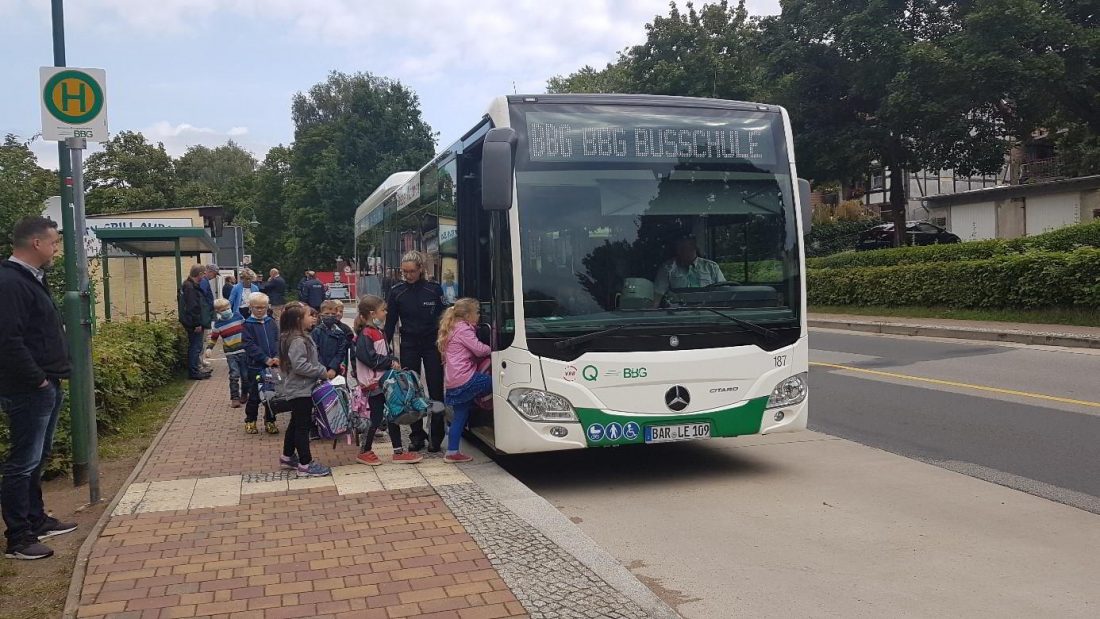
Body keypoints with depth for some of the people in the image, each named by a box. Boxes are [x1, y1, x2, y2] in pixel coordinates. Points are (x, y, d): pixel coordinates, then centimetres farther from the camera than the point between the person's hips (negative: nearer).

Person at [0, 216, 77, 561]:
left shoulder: (31, 279, 15)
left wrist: (52, 377, 13)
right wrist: (38, 380, -19)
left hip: (45, 387, 10)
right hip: (28, 390, -10)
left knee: (37, 459, 19)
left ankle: (37, 521, 31)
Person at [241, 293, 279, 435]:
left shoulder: (271, 322, 7)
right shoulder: (248, 324, -4)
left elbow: (277, 341, 4)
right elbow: (249, 345, -12)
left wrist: (277, 356, -14)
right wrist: (265, 359, -19)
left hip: (273, 365, 3)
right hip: (256, 366, -3)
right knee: (254, 396, 5)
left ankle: (270, 421, 20)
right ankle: (250, 421, 19)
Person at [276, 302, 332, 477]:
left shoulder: (302, 338, 11)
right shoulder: (297, 341, -21)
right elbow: (299, 365, -29)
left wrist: (321, 370, 6)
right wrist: (322, 371, -21)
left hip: (300, 389, 11)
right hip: (300, 390, -11)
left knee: (296, 423, 20)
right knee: (302, 426, -4)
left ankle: (288, 457, 33)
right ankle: (305, 464, 2)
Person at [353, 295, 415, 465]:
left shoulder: (379, 332, 12)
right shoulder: (365, 335, -17)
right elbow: (370, 358, -26)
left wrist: (394, 360, 0)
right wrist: (390, 362, -19)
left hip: (385, 380, 9)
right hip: (373, 384, -9)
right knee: (376, 418, 0)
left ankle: (399, 451, 18)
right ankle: (365, 451, 17)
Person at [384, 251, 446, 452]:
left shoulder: (434, 290, -3)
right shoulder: (396, 292, 0)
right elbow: (390, 323, 4)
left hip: (432, 345, -1)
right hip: (409, 346, 2)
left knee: (436, 391, 0)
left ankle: (436, 436, 9)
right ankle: (417, 435, 14)